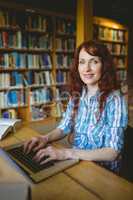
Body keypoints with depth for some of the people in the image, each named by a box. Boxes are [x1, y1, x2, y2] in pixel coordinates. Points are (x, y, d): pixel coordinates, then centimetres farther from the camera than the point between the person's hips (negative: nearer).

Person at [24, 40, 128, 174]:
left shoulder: (114, 100, -19)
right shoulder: (77, 95, -3)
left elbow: (112, 152, -21)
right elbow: (64, 127, 7)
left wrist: (67, 153, -28)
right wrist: (45, 138, -12)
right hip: (76, 163, 4)